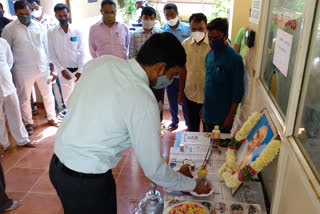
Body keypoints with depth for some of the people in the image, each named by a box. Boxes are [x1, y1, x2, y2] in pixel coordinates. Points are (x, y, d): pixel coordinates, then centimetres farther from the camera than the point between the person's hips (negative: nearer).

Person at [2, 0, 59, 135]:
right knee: (24, 98, 10)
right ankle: (28, 123, 28)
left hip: (42, 68, 2)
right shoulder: (9, 29, -5)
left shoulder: (39, 27, 4)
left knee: (48, 94, 12)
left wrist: (51, 64, 7)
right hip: (23, 71, -2)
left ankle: (51, 118, 31)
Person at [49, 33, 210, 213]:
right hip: (88, 182, -7)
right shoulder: (144, 102, -25)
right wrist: (192, 185, 0)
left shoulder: (102, 61, -6)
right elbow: (154, 169, -15)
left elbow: (71, 102, 6)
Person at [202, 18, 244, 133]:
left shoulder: (234, 58, -17)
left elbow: (238, 92, -15)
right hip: (207, 112, 6)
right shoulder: (210, 54, 4)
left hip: (223, 115, -6)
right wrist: (204, 106, 14)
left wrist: (230, 117, -15)